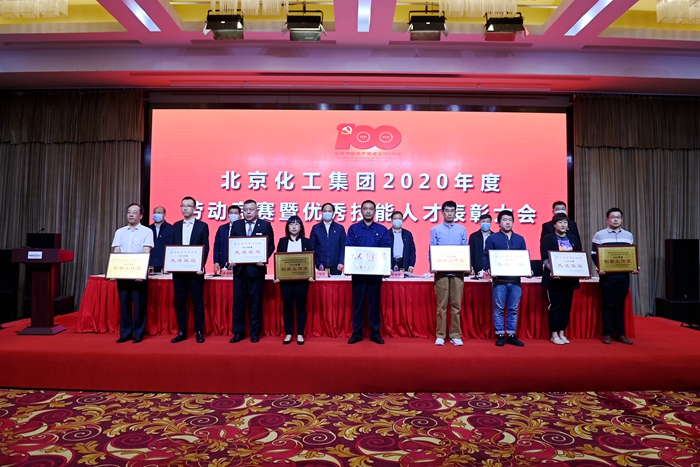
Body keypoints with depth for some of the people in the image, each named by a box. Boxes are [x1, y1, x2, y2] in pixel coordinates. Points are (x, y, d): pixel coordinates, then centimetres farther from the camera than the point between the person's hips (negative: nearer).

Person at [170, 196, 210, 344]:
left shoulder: (202, 226, 1)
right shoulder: (176, 226, 12)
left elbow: (205, 248, -3)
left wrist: (201, 266, -14)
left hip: (195, 270, -4)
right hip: (178, 270, 4)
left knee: (197, 302, 2)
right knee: (179, 302, 8)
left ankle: (199, 332, 11)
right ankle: (182, 332, 17)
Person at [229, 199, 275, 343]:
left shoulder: (265, 225, 1)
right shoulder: (236, 225, 10)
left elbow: (271, 245, -2)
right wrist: (231, 260, -7)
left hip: (256, 268, -2)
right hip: (239, 268, 3)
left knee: (256, 302, 5)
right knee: (238, 301, 6)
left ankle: (255, 333, 16)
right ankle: (238, 332, 17)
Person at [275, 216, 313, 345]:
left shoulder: (307, 242, 5)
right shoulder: (282, 241, 7)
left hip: (302, 279, -1)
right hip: (285, 279, 1)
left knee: (301, 306, 4)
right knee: (287, 306, 5)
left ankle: (300, 334, 14)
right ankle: (288, 333, 16)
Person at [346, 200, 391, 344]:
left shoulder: (382, 230, 8)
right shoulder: (353, 229, 7)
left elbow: (387, 250, 1)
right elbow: (349, 249, 0)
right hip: (358, 271, 0)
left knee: (375, 302, 6)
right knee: (358, 302, 3)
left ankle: (375, 333, 15)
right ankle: (357, 333, 13)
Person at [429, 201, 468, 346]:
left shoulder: (462, 230, 9)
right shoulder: (435, 230, 4)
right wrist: (433, 266, -14)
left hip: (458, 272, 2)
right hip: (441, 271, -1)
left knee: (456, 305, 5)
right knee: (441, 305, 1)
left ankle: (455, 335, 13)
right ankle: (440, 335, 9)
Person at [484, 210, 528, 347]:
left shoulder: (520, 239, 13)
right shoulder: (492, 238, 3)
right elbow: (486, 256, -1)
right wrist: (489, 269, -17)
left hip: (515, 279, 3)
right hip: (499, 279, -3)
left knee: (513, 309, 8)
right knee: (499, 309, 1)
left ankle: (511, 335, 17)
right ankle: (500, 335, 10)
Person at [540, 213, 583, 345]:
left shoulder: (574, 239, 13)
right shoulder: (547, 238, -2)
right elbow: (545, 259, -9)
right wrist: (553, 271, -22)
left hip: (570, 278, 5)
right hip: (554, 278, -5)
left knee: (566, 305, 9)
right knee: (555, 306, 0)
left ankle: (562, 333, 20)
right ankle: (554, 334, 9)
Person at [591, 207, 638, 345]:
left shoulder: (629, 235, 12)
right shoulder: (599, 235, 0)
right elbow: (594, 254, -2)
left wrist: (634, 267, -2)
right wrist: (598, 267, -17)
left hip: (623, 275, 3)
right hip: (607, 275, -3)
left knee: (620, 304, 8)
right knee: (608, 304, 1)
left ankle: (621, 334, 15)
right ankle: (607, 334, 7)